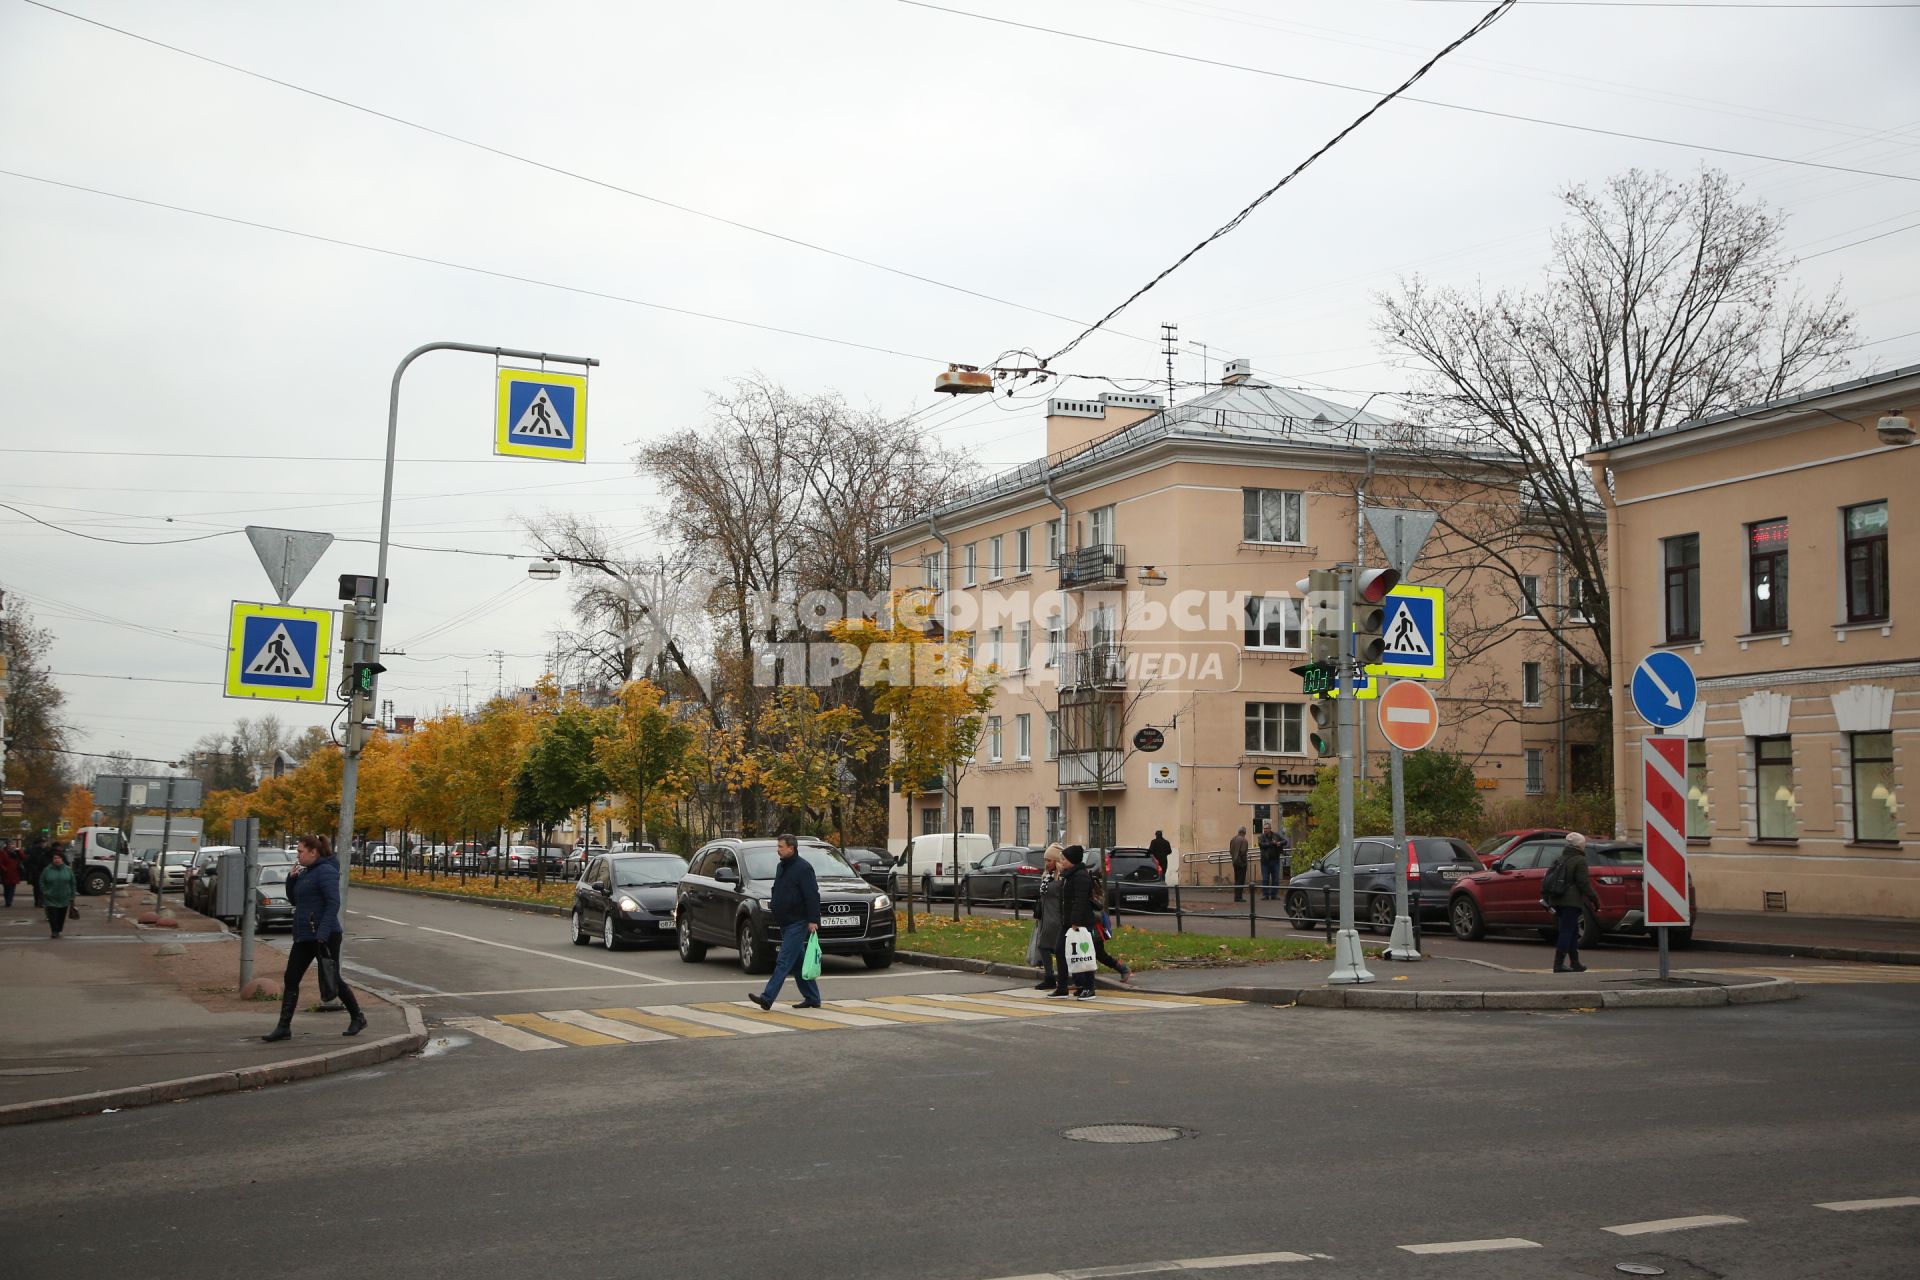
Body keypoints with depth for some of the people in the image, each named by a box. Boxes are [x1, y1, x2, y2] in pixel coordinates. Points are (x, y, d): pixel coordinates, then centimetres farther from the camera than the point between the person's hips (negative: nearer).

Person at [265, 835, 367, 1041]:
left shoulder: (325, 871, -14)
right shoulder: (305, 872, 14)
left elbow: (333, 903, -21)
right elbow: (294, 900, 20)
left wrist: (322, 934, -27)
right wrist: (291, 879, 3)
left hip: (324, 937, -9)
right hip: (303, 937, 9)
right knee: (290, 980, 3)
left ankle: (358, 1018, 18)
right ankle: (284, 1027, 5)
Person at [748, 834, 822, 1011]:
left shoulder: (803, 868, -13)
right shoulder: (781, 867, 16)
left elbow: (812, 896, -17)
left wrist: (813, 920, -21)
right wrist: (773, 906, 19)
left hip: (797, 923, -10)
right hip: (785, 923, 10)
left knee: (784, 961, -12)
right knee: (798, 962, 12)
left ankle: (767, 998, -17)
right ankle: (812, 998, 18)